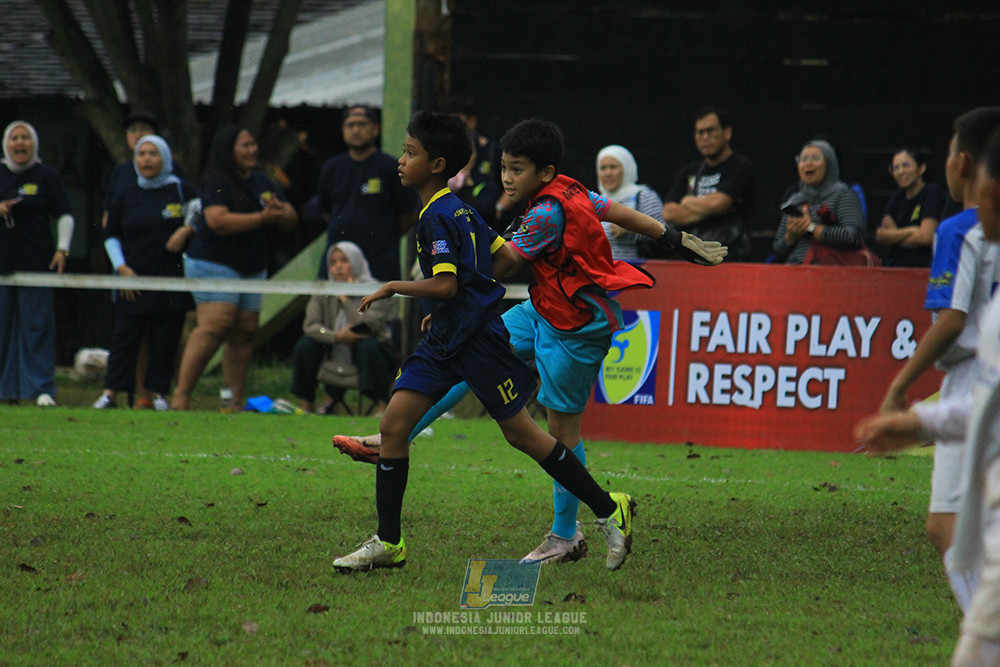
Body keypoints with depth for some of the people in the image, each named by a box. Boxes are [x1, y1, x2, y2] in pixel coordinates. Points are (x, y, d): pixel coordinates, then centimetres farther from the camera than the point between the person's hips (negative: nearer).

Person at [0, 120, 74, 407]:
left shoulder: (47, 176, 4)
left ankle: (42, 389, -5)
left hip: (36, 262, -3)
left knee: (37, 326, -6)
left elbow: (65, 216, 5)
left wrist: (62, 248, -7)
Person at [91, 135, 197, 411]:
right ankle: (111, 392, -4)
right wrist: (121, 268, 1)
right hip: (133, 282, 1)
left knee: (166, 339, -1)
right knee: (124, 335, -4)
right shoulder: (125, 197, 10)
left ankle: (157, 392, 5)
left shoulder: (182, 191, 4)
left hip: (171, 279, -1)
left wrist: (186, 231, -11)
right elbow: (111, 236, 14)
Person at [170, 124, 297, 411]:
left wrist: (281, 212, -8)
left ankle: (233, 401, 5)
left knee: (244, 334, 2)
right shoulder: (217, 183, -9)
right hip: (214, 266, -8)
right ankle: (181, 396, -21)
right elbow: (217, 221, -23)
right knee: (214, 325, -20)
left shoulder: (260, 182, 16)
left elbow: (290, 218, 17)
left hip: (252, 269, 8)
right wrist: (262, 218, -20)